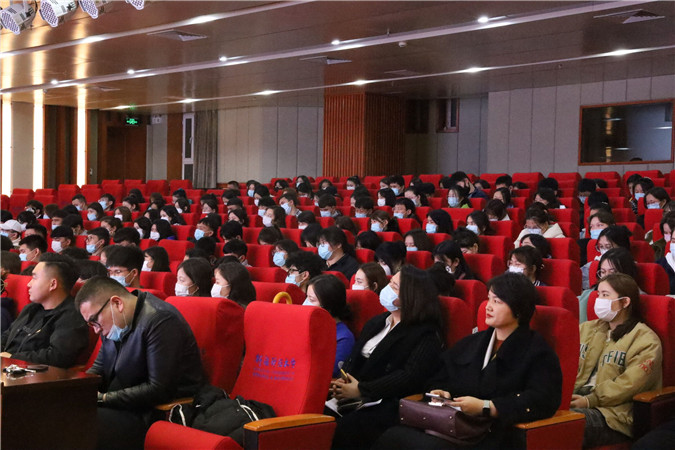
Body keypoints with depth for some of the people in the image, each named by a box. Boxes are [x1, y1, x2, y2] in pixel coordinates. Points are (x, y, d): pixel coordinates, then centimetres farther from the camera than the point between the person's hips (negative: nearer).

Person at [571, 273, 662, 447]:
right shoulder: (586, 329, 25)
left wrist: (590, 400, -16)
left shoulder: (645, 340, 3)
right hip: (574, 400, 5)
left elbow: (630, 384, -10)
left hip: (614, 414, -5)